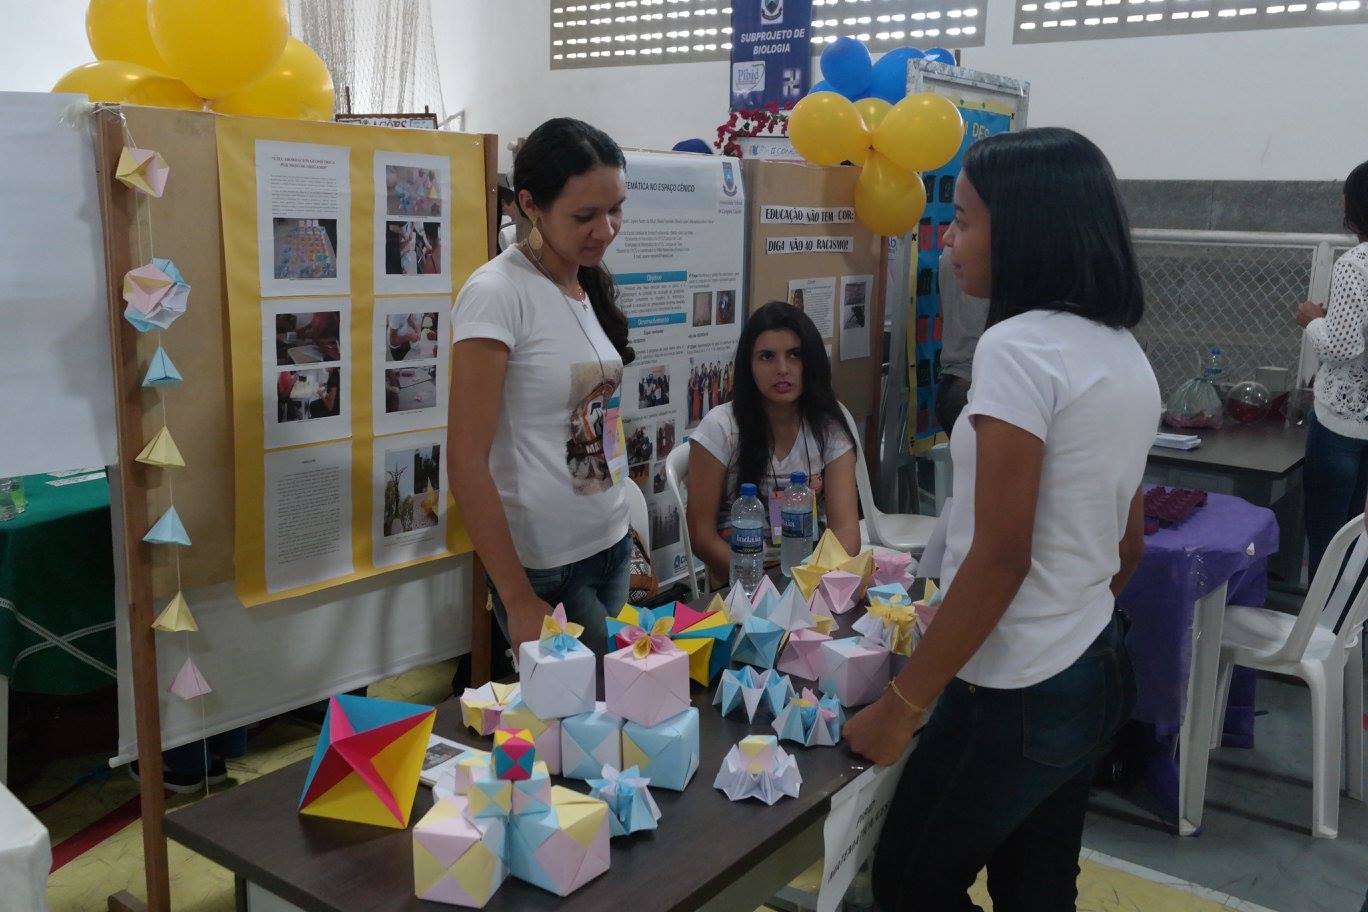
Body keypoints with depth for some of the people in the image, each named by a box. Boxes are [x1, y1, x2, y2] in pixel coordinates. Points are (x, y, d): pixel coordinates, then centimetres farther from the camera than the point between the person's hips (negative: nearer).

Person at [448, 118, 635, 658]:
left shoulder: (592, 286, 7)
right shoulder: (497, 293, -16)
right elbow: (467, 466, -18)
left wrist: (628, 542, 12)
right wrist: (519, 602, -17)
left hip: (612, 548, 7)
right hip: (543, 567, -7)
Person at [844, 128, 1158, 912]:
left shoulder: (1019, 348, -21)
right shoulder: (1127, 355, 6)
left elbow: (1000, 559, -23)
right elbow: (1128, 545, 13)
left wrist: (902, 704, -16)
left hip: (1015, 694, -9)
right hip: (1096, 676, 9)